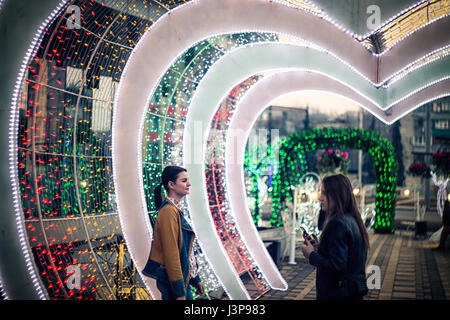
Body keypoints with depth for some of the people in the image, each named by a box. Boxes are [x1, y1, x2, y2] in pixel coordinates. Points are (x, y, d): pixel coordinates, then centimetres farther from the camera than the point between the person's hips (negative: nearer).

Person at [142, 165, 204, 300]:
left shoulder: (176, 209, 13)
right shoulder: (169, 211, -17)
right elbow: (171, 253, -21)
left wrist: (195, 280, 20)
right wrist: (179, 292, -21)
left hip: (183, 277, 10)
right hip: (172, 279, -10)